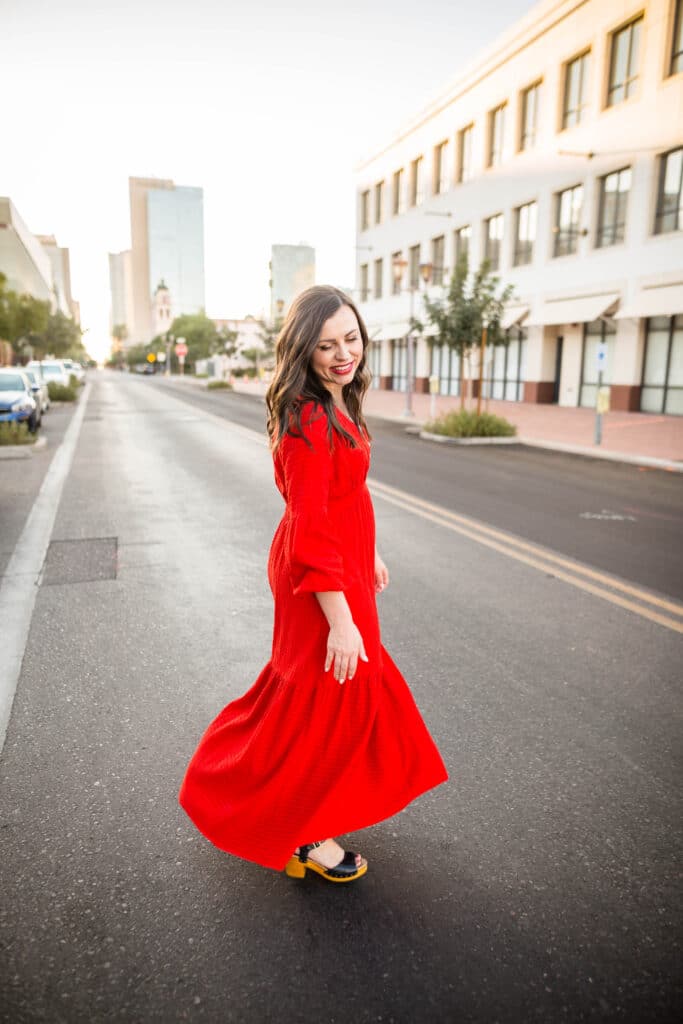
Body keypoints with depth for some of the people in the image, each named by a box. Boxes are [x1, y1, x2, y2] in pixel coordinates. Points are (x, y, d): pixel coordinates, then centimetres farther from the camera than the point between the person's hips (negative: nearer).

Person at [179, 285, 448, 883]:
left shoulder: (337, 406, 5)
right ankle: (304, 837, 28)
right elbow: (311, 531, -27)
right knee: (328, 697, 6)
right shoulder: (309, 422, -26)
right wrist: (341, 621, -25)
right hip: (321, 576, -10)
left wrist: (371, 554, 22)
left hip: (345, 562, 10)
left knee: (314, 688, 25)